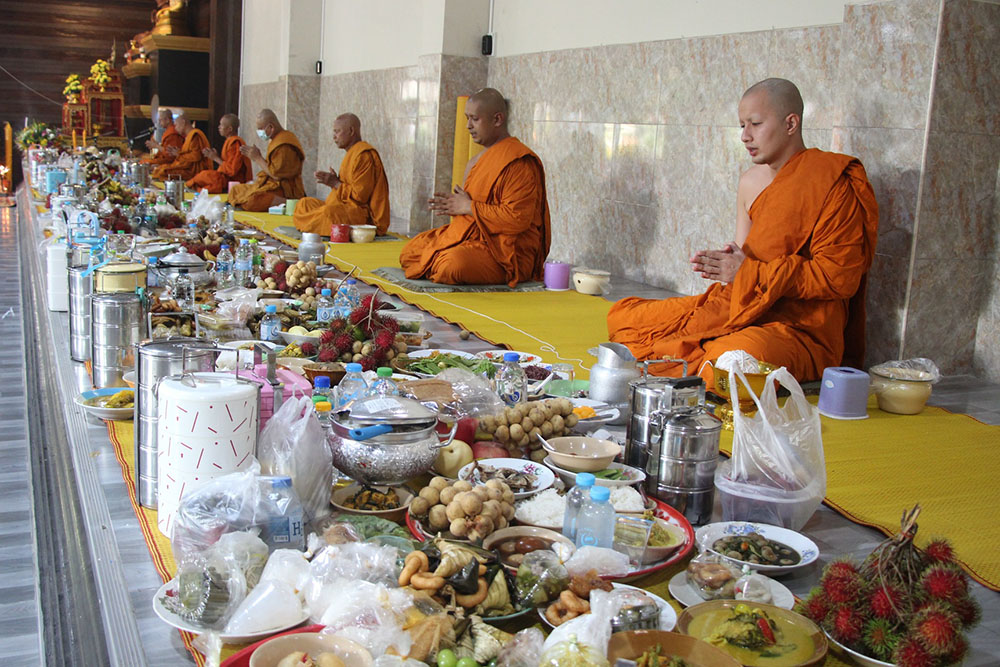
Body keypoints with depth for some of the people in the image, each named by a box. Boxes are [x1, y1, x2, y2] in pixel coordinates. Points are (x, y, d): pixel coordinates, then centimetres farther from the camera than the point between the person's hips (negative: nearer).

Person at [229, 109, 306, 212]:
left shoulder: (284, 145, -18)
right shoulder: (276, 140, 14)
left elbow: (277, 175, -22)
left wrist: (258, 158, -12)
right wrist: (256, 157, 5)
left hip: (284, 190, -11)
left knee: (250, 200, -30)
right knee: (236, 190, 12)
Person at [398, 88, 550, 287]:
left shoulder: (519, 162, -16)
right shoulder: (477, 161, 15)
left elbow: (517, 219, -24)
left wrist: (469, 207, -15)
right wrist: (453, 205, 1)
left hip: (505, 253, -9)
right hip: (470, 237, 9)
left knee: (452, 265, -35)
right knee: (410, 252, 6)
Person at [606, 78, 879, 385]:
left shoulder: (831, 181, -10)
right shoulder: (751, 181, 12)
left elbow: (839, 278, -17)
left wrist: (750, 273, -17)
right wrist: (726, 262, -7)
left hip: (800, 329, -7)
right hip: (742, 308, 7)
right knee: (622, 316, 0)